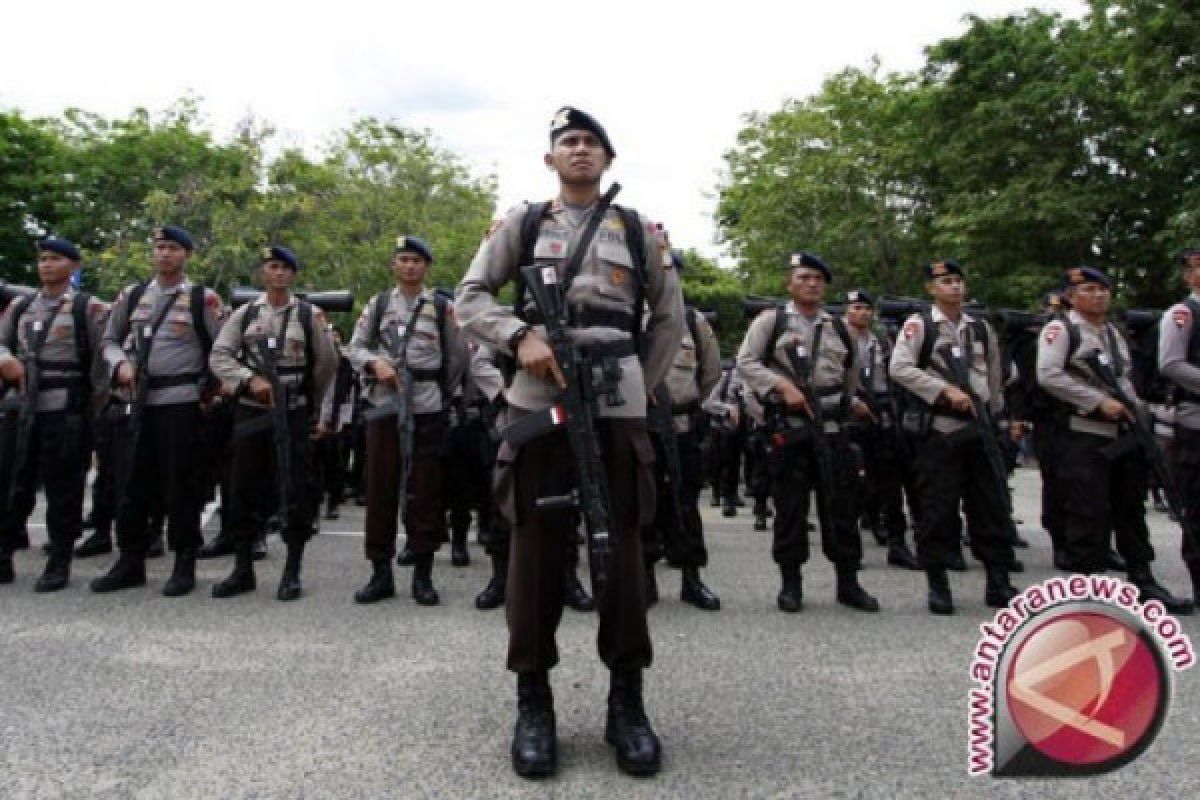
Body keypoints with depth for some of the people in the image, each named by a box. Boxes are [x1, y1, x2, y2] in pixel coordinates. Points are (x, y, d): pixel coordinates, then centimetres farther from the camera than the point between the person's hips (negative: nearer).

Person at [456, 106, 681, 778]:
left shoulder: (639, 231, 15)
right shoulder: (522, 225, 12)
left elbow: (671, 316, 19)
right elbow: (471, 295, 7)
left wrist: (643, 386, 9)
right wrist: (520, 337, -11)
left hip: (618, 404, 1)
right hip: (538, 398, 0)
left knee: (622, 546, 2)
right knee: (536, 546, 1)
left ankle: (627, 702, 15)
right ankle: (534, 702, 14)